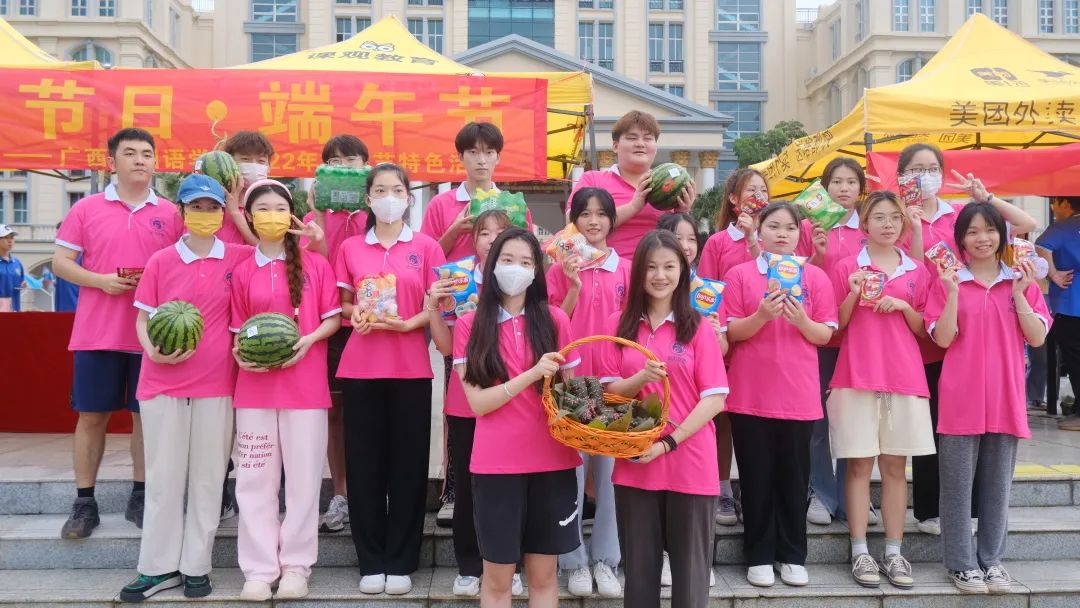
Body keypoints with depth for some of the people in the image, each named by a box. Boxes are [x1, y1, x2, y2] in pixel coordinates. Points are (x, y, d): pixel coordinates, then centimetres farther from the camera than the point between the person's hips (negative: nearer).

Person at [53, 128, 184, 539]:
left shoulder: (170, 214, 4)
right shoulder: (86, 209, 3)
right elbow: (60, 262, 3)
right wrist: (100, 280, -14)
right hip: (97, 331, 0)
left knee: (147, 414, 7)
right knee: (91, 415, 5)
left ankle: (140, 498, 20)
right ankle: (84, 503, 16)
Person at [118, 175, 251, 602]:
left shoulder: (238, 258, 2)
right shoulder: (161, 261, 3)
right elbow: (143, 318, 6)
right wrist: (153, 351, -13)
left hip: (216, 383, 0)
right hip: (162, 382, 0)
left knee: (207, 477, 6)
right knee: (163, 477, 7)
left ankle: (196, 566, 18)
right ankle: (159, 567, 17)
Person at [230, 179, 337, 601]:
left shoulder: (316, 265, 2)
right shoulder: (242, 271, 7)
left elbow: (333, 319, 3)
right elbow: (238, 329, 10)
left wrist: (307, 340, -14)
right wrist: (240, 352, -10)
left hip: (305, 385, -2)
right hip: (255, 386, 2)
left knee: (303, 477, 3)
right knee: (255, 478, 4)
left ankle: (296, 565, 15)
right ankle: (259, 568, 14)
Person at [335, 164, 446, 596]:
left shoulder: (426, 247, 4)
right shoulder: (350, 248, 8)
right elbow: (342, 303, 11)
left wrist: (406, 324, -15)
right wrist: (355, 314, -10)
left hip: (411, 367, -1)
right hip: (360, 366, 1)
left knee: (408, 461, 3)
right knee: (364, 461, 4)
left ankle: (401, 563, 15)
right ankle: (371, 562, 16)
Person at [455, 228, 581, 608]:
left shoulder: (555, 320, 3)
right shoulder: (470, 325, 0)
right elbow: (478, 402, -8)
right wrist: (532, 374, -20)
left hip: (552, 460, 2)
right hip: (496, 463, -1)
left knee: (544, 574, 11)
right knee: (497, 577, 8)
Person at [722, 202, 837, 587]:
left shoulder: (815, 277, 4)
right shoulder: (739, 274, 1)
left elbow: (825, 335, 3)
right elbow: (732, 333, -3)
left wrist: (801, 319, -17)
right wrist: (762, 315, -20)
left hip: (798, 393, 1)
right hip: (750, 393, -1)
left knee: (794, 477, 7)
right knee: (756, 477, 6)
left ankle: (792, 555, 21)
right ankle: (759, 556, 17)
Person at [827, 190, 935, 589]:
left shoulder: (917, 272, 10)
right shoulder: (847, 267, 2)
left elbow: (923, 330, 11)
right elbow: (834, 326, 2)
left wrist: (904, 307, -7)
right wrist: (853, 295, -14)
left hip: (904, 376, 3)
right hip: (857, 376, -2)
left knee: (895, 465, 6)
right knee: (859, 465, 0)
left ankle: (894, 552, 13)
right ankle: (860, 552, 7)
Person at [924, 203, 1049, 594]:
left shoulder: (1022, 281, 8)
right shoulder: (949, 281, 1)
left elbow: (1037, 338, -1)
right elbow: (943, 339, -8)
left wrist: (1019, 293, -11)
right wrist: (953, 292, -17)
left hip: (1005, 398, 2)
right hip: (960, 399, -2)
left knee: (998, 485, 11)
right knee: (957, 486, 4)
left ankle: (992, 560, 23)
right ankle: (962, 564, 15)